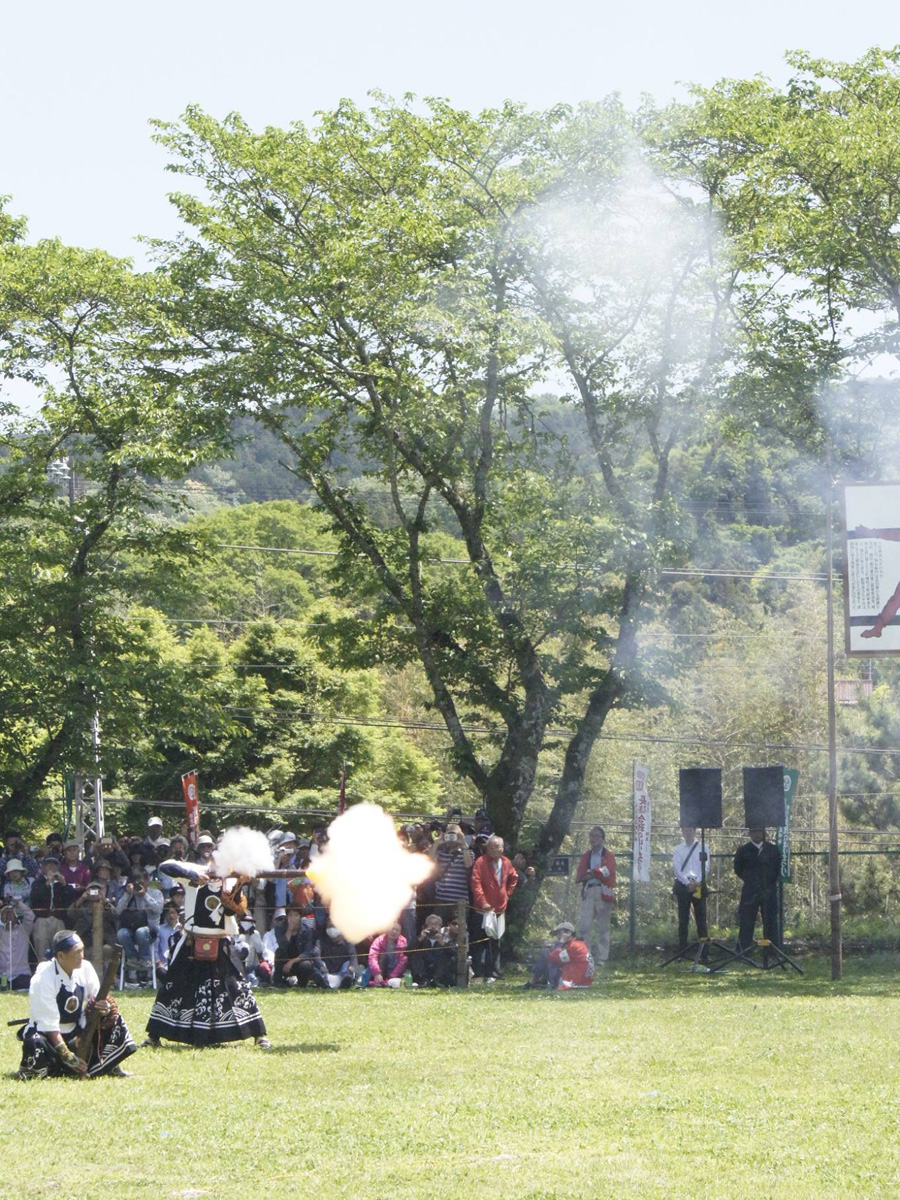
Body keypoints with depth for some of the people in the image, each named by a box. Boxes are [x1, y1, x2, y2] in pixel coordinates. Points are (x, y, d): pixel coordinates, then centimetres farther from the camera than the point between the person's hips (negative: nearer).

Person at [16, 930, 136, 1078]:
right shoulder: (44, 978, -22)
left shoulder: (85, 968, -5)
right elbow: (49, 1024, -24)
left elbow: (97, 1002, 1)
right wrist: (68, 1056, -29)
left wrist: (104, 1007, -25)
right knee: (35, 1044, -38)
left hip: (77, 1033, 6)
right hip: (46, 1034, -6)